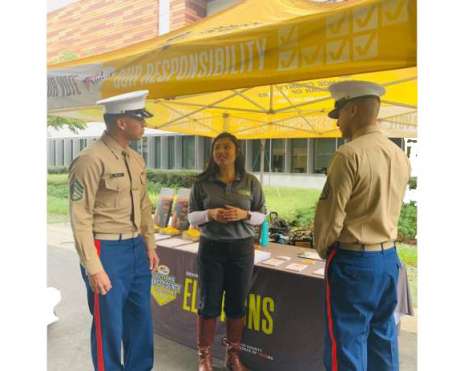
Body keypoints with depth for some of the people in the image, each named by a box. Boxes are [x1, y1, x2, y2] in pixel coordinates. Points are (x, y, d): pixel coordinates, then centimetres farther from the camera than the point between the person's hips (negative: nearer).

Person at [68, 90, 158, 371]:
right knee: (109, 326, 9)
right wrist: (94, 268, -17)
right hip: (107, 250, -7)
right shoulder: (91, 159, -16)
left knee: (141, 321, 20)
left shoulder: (137, 160, 8)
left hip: (137, 248, 8)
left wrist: (150, 246, 13)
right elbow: (80, 218, -17)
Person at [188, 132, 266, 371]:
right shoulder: (202, 183, -1)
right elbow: (192, 217, 2)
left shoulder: (250, 182, 0)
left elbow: (262, 216, 4)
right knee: (208, 304, 8)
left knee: (237, 304, 11)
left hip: (242, 248, 1)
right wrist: (210, 214, -17)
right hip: (211, 248, 0)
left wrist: (244, 215, -16)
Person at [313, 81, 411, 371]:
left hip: (353, 260, -8)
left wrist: (323, 249, 2)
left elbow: (331, 213, -15)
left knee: (347, 341, 5)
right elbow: (388, 209, 12)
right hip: (389, 256, 8)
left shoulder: (349, 154, -17)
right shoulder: (400, 156, 7)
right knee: (383, 337, 19)